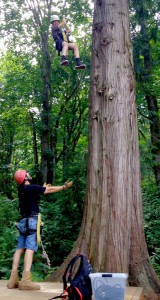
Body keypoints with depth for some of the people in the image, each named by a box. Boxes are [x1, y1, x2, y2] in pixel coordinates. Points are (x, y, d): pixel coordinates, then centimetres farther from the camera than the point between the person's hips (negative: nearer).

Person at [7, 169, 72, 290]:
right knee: (30, 248, -12)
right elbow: (50, 190, -4)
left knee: (20, 248, 5)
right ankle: (25, 280, -19)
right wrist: (64, 187, 8)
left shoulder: (21, 189, 13)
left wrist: (43, 188, 42)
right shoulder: (32, 188, -10)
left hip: (23, 221, 8)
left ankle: (13, 279, 4)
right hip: (31, 221, -8)